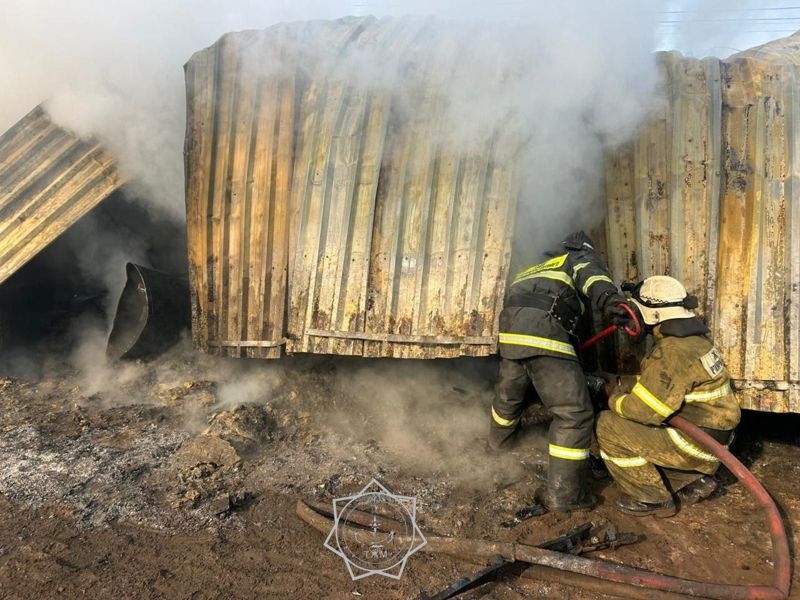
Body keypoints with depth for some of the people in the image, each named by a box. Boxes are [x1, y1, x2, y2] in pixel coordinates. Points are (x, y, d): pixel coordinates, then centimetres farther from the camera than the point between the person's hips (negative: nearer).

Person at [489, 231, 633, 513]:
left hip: (509, 327, 8)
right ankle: (563, 494, 3)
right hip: (544, 328, -7)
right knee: (574, 412, -1)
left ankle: (499, 440, 56)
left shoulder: (533, 269, 41)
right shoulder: (582, 258, 21)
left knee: (509, 392, 31)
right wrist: (609, 298, -25)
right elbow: (592, 276, -4)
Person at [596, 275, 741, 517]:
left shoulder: (672, 352, -26)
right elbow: (654, 386, 17)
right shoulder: (694, 339, 7)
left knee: (609, 427, -13)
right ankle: (693, 480, 15)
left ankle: (650, 499, 0)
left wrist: (615, 400, -7)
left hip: (695, 443, -10)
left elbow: (644, 411, -26)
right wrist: (624, 391, 11)